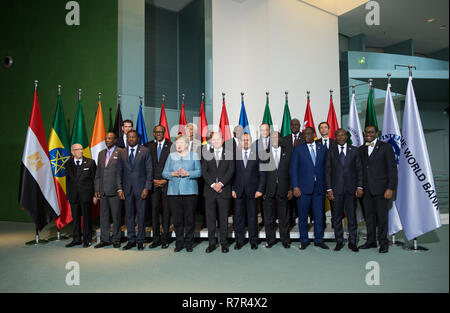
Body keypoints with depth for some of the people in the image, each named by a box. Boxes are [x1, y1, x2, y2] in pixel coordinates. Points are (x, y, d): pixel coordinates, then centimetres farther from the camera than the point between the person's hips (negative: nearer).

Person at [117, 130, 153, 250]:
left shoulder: (145, 151, 1)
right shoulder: (122, 153, 10)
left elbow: (149, 170, -2)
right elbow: (119, 172, 10)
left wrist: (147, 188, -9)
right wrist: (119, 188, 0)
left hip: (141, 188, -3)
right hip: (127, 189, 3)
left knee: (141, 215, 2)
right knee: (129, 215, 7)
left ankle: (140, 240, 14)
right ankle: (131, 240, 18)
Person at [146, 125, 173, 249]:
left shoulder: (171, 146, 0)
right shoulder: (149, 146, 9)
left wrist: (165, 180, -8)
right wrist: (152, 180, -2)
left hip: (167, 183, -2)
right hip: (153, 183, 2)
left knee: (166, 211, 3)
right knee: (154, 210, 5)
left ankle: (165, 239, 13)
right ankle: (156, 238, 15)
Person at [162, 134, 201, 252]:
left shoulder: (194, 155, 9)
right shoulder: (171, 156, 14)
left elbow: (199, 172, 2)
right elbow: (164, 173, 10)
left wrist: (188, 173, -13)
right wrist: (173, 174, -9)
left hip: (190, 191, -2)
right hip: (174, 191, 2)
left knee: (189, 218, 1)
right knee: (177, 219, 2)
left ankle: (188, 243, 13)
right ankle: (179, 242, 15)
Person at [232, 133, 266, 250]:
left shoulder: (257, 155, 3)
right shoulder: (235, 155, 7)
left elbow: (262, 174, 2)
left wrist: (260, 189, -5)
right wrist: (232, 189, -1)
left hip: (252, 191, -1)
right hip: (238, 191, 1)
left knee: (253, 216, 5)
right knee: (238, 216, 6)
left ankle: (253, 241, 17)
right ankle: (239, 241, 18)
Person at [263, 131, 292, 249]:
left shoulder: (287, 152, 8)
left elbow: (291, 171, 6)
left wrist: (290, 189, 0)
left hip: (283, 189, 1)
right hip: (269, 189, 0)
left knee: (284, 216, 7)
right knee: (269, 216, 7)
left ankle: (285, 240, 19)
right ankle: (270, 240, 19)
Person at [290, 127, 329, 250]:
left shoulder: (322, 149, 9)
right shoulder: (298, 149, 3)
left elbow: (325, 167, 11)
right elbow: (293, 169, -1)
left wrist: (325, 185, 6)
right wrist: (295, 186, -9)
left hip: (319, 188, 2)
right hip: (303, 188, -2)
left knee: (319, 215, 8)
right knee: (303, 215, 5)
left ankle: (319, 240, 22)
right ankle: (304, 240, 19)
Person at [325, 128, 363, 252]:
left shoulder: (354, 150, 7)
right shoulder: (331, 152, 6)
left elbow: (359, 169, 6)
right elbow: (327, 171, 4)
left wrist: (359, 187, -2)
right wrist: (329, 189, -3)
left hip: (351, 189, 0)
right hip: (336, 190, 0)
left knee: (352, 216, 4)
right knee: (337, 217, 6)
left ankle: (352, 242, 17)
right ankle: (339, 241, 19)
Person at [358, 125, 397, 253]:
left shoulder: (386, 147, -1)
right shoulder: (361, 149, 13)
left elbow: (392, 169, -5)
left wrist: (390, 188, -12)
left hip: (380, 189, -4)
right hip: (366, 189, 4)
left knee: (382, 216, 2)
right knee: (368, 216, 10)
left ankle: (383, 243, 16)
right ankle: (371, 241, 22)